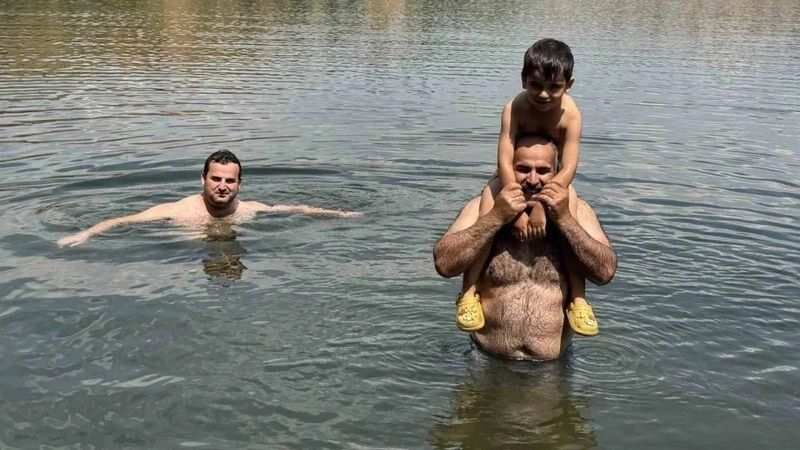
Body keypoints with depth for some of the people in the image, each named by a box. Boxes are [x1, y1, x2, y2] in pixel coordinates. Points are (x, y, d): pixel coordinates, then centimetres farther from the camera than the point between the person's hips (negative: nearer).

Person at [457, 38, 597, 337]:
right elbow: (504, 162, -30)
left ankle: (577, 299, -11)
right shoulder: (514, 108, -25)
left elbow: (568, 169, -27)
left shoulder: (570, 114, -24)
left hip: (554, 182, 1)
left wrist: (542, 205, -37)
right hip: (512, 180, 0)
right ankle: (469, 292, -17)